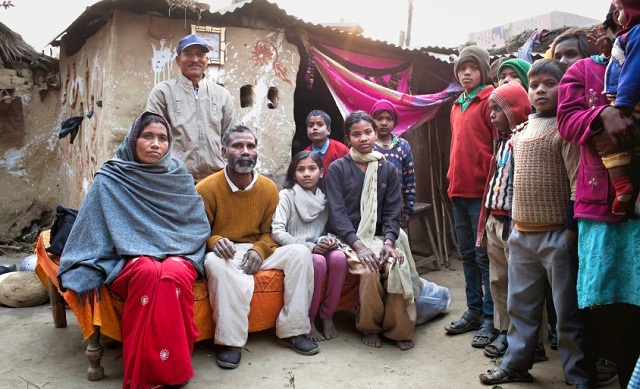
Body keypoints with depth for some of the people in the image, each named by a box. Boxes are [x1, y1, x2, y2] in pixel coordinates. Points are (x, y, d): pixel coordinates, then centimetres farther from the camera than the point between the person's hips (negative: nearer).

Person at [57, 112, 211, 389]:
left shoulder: (179, 177, 9)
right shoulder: (110, 179, 3)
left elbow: (199, 224, 13)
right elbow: (91, 229, 2)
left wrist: (183, 255, -1)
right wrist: (86, 271, -7)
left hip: (177, 255, 2)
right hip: (129, 260, -1)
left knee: (172, 273, -35)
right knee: (149, 271, -37)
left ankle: (173, 366, -23)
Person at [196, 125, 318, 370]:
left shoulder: (269, 188, 2)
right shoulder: (206, 189, -8)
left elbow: (269, 232, 8)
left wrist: (259, 250, -14)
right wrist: (214, 241, -23)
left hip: (256, 252, 4)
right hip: (223, 253, -3)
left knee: (300, 252, -18)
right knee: (216, 263, -39)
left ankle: (292, 331, -11)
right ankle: (230, 341, -25)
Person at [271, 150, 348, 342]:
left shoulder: (324, 198, 9)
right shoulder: (287, 195, -5)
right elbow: (277, 232, -14)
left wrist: (328, 240, -10)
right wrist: (310, 247, -20)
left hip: (317, 249, 4)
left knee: (339, 257, -26)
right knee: (318, 262, -33)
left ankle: (327, 316, -10)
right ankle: (308, 320, -13)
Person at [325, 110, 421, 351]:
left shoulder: (388, 169, 10)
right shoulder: (337, 169, 0)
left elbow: (393, 211, 5)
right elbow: (337, 213, -9)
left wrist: (388, 241, -14)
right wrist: (359, 245, -21)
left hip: (379, 236, 3)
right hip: (348, 238, -3)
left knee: (397, 266, -28)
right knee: (369, 270, -31)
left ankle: (398, 329, -6)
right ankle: (369, 327, -3)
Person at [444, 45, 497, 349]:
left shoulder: (490, 100, -4)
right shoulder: (457, 106, 19)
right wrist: (453, 178, 17)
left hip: (482, 191, -8)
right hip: (459, 190, 8)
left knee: (485, 256, -3)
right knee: (467, 254, 13)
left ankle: (491, 318, 6)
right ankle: (474, 311, 24)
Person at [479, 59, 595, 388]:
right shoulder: (521, 131, 13)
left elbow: (578, 183, -12)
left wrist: (572, 229, -16)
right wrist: (515, 225, 15)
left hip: (556, 234, -6)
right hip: (521, 234, 7)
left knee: (567, 310, 3)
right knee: (520, 304, 15)